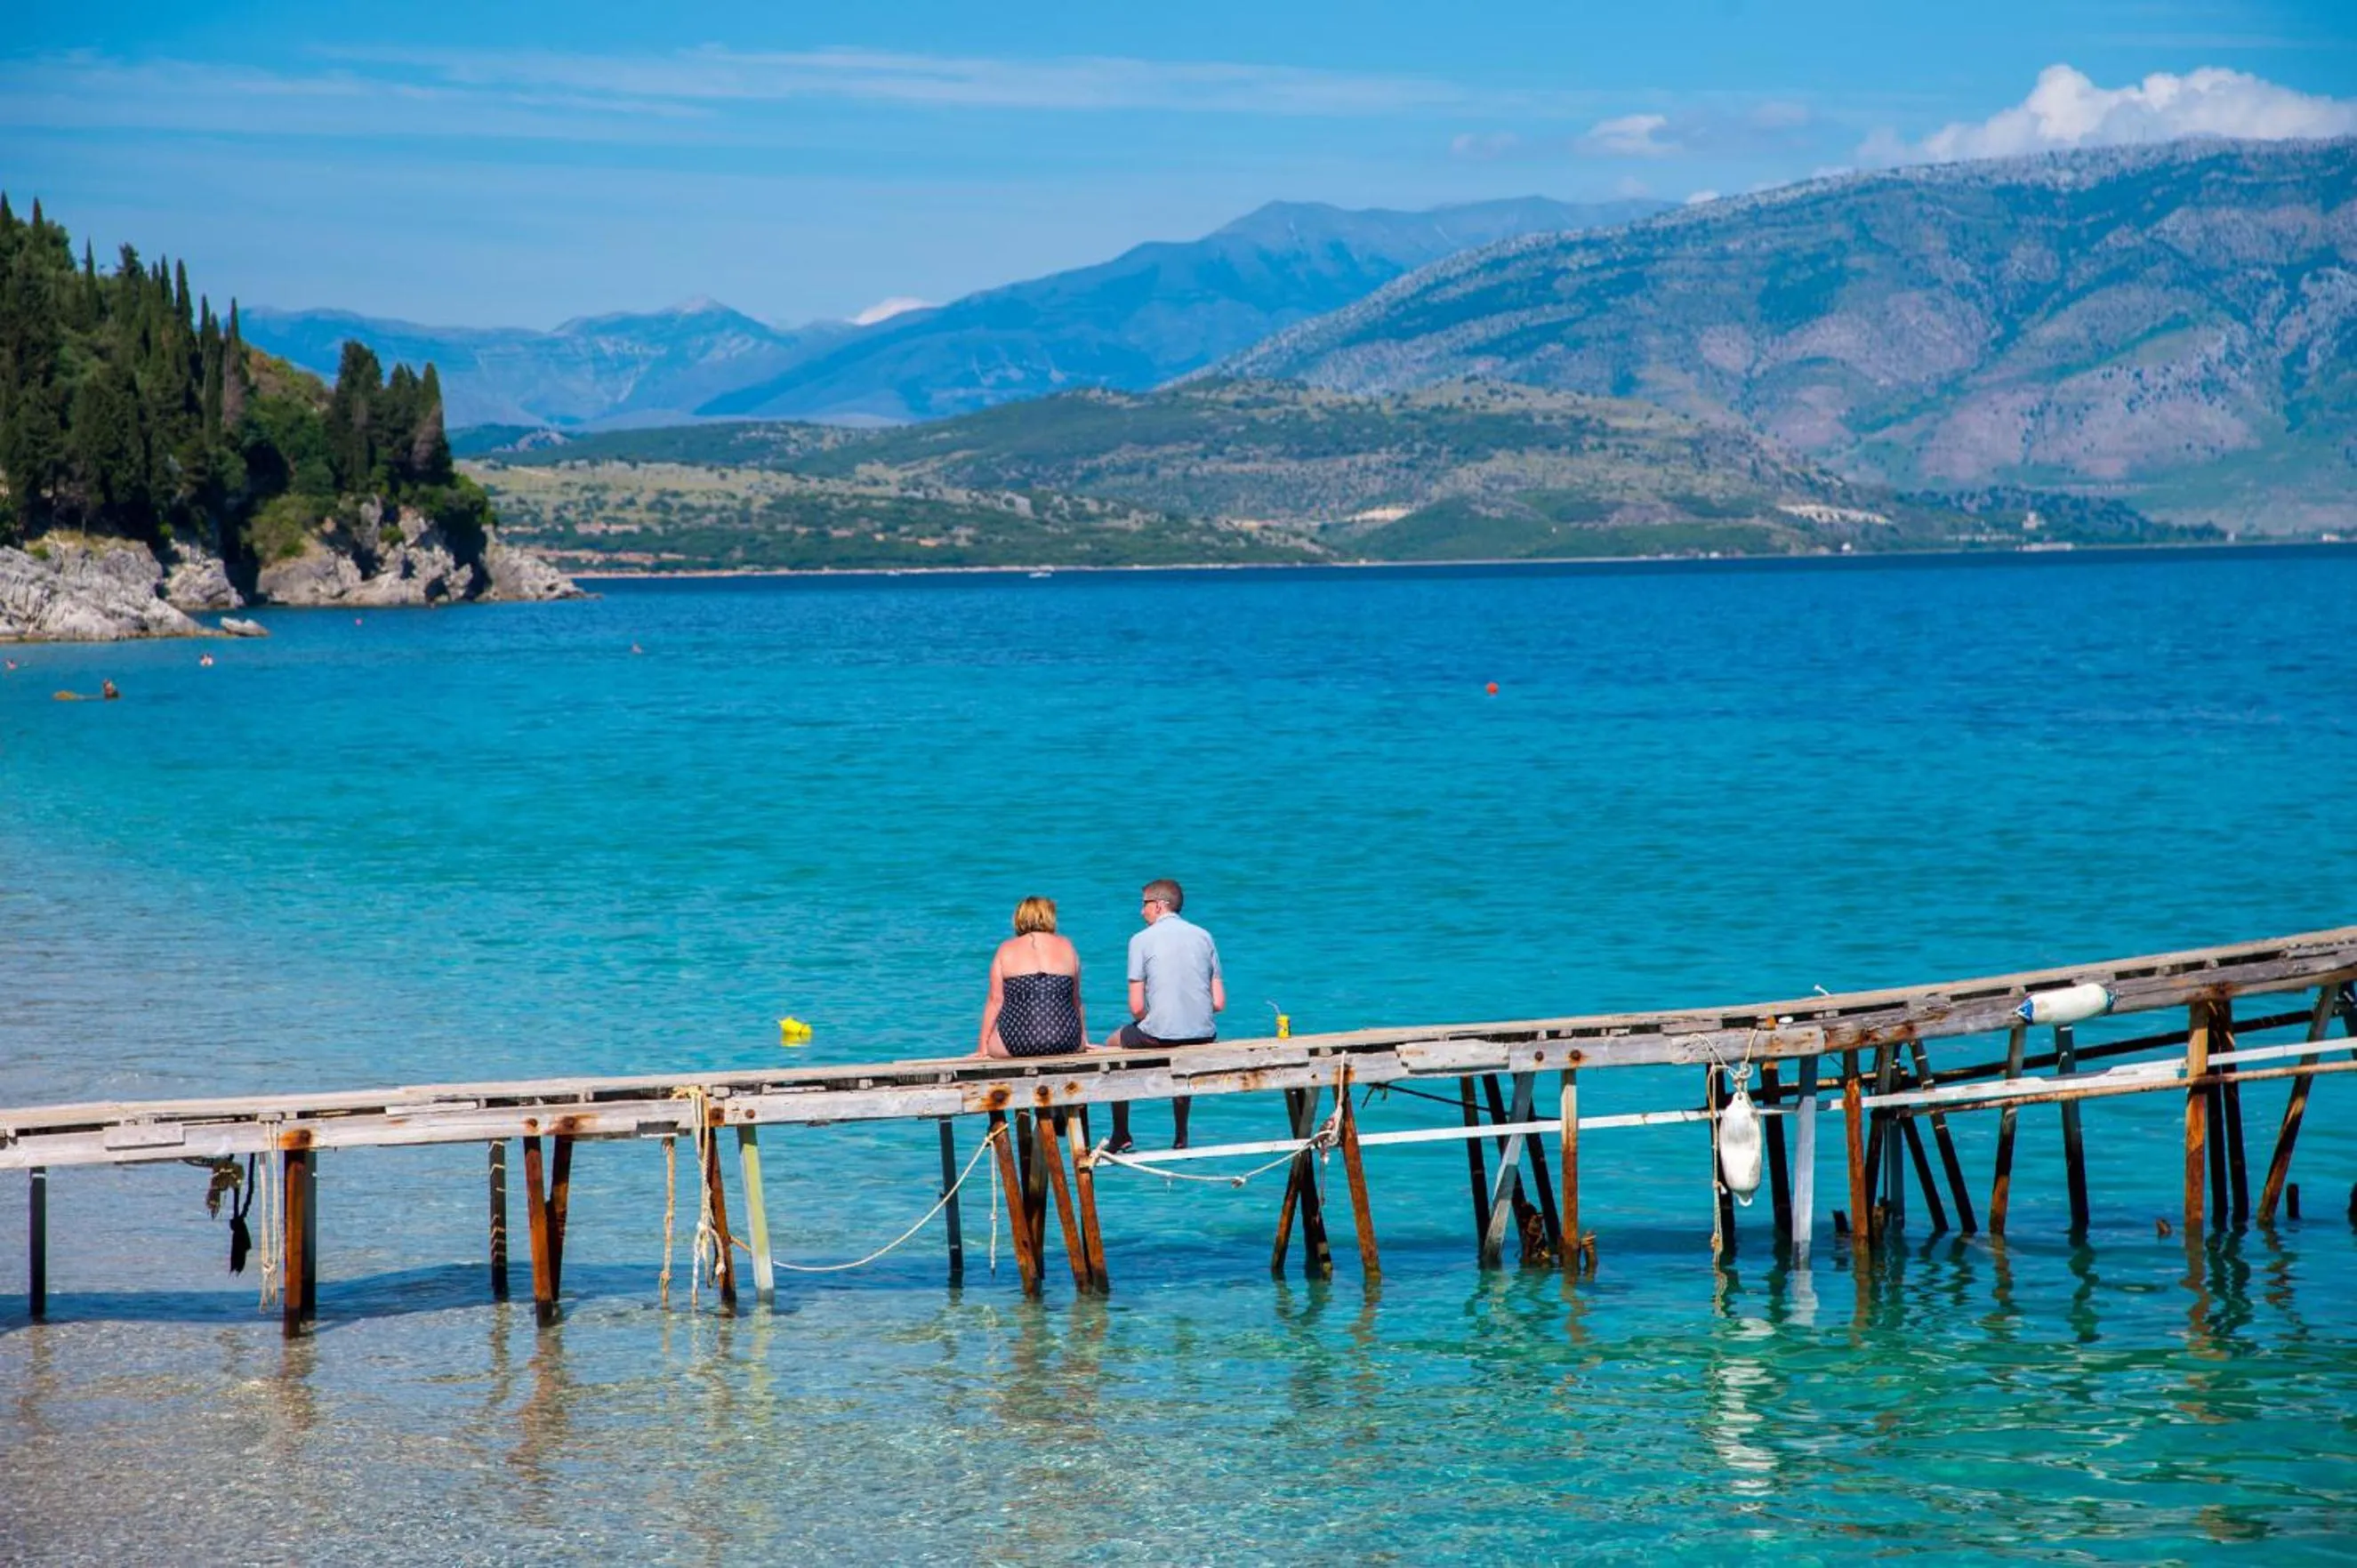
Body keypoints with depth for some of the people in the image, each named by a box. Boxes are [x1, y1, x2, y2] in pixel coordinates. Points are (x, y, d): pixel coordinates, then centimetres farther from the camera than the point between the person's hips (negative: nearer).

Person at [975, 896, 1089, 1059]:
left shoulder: (1006, 950, 9)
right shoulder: (1066, 948, 14)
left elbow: (996, 1000, 5)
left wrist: (983, 1048, 9)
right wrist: (1084, 1041, 32)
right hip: (1064, 1043, 2)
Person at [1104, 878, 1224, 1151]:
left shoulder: (1142, 940, -3)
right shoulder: (1204, 936, 9)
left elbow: (1137, 1008, -7)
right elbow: (1219, 1003, 4)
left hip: (1161, 1032, -4)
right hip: (1204, 1035, 4)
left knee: (1114, 1044, 27)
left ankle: (1121, 1137, 30)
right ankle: (1180, 1137, 41)